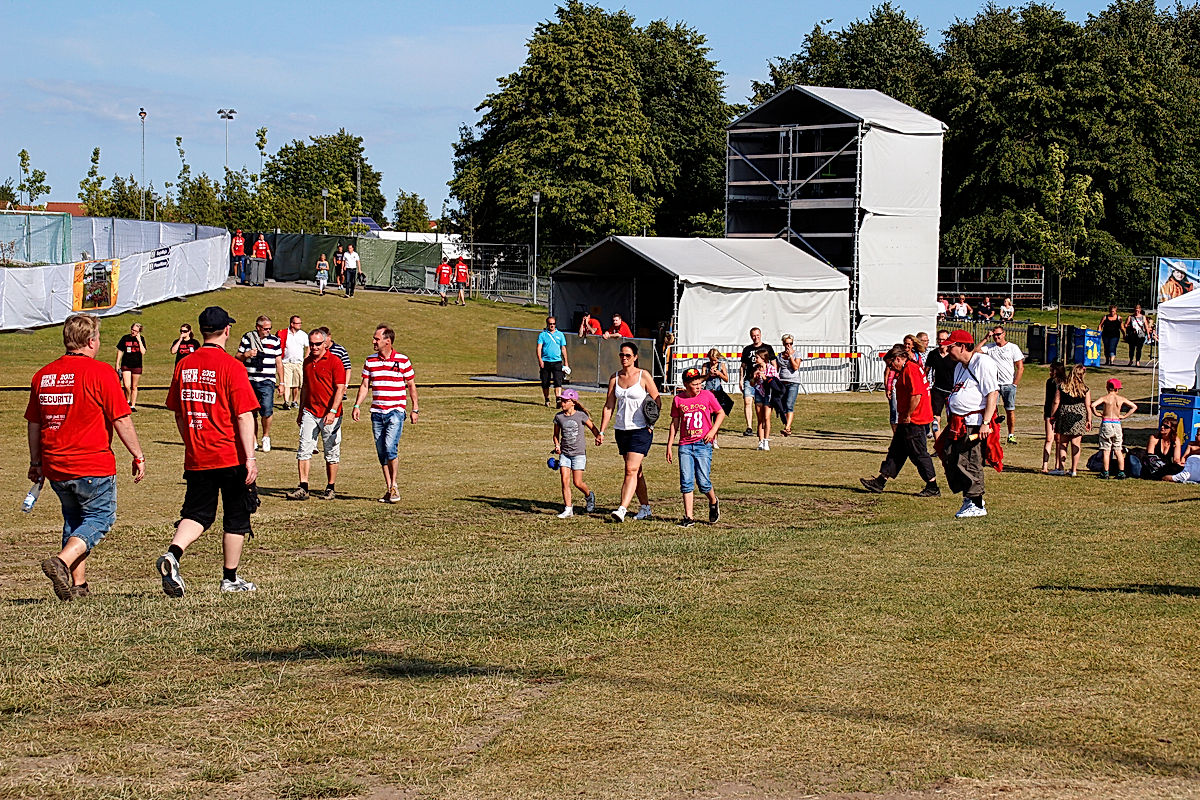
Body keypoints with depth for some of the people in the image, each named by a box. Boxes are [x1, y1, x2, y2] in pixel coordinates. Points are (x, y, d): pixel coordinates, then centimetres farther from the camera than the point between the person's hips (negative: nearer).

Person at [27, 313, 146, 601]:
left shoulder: (43, 375, 7)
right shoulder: (100, 373, -10)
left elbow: (33, 423, 15)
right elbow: (122, 420, -10)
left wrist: (35, 463, 25)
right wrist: (138, 456, 0)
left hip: (55, 467, 6)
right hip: (93, 466, -6)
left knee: (73, 519, 20)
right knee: (100, 518, 6)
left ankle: (78, 585, 15)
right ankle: (62, 561, -16)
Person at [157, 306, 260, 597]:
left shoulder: (184, 365, 5)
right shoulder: (231, 366, -12)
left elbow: (178, 413, 14)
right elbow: (244, 415, -15)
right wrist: (250, 457, -14)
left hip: (195, 459, 4)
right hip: (229, 456, -4)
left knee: (197, 513, 10)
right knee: (237, 517, 11)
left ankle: (172, 554, -16)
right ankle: (230, 578, 16)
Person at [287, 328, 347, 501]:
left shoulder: (334, 361, -7)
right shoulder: (307, 362, 13)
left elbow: (340, 389, -11)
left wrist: (332, 412, -19)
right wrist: (301, 411, 21)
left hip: (329, 415, -5)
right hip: (309, 412, 5)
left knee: (331, 453, 4)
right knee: (303, 449, -4)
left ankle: (331, 488, 14)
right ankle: (303, 488, -3)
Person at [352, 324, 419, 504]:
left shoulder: (402, 361, -1)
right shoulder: (370, 361, 8)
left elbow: (411, 386, 5)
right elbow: (365, 385, 11)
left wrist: (415, 409, 3)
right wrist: (357, 405, 0)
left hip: (396, 411, -4)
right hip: (377, 412, 4)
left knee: (390, 447, -18)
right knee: (381, 452, 5)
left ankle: (394, 486, -4)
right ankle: (388, 489, 14)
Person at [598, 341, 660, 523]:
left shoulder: (644, 376, -6)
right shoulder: (614, 377, 7)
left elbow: (657, 401, -1)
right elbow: (609, 406, 9)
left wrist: (652, 421, -15)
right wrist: (601, 432, 5)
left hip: (641, 429, -5)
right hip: (621, 430, 5)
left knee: (631, 470, -14)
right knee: (635, 471, 12)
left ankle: (622, 509, -21)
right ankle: (645, 509, 23)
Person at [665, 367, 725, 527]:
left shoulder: (707, 396, 0)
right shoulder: (678, 399, 5)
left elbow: (721, 413, 11)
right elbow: (674, 423, 13)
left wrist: (713, 431, -4)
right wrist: (669, 446, 11)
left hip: (703, 444, -2)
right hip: (685, 446, 2)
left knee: (703, 482, -6)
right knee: (686, 482, -3)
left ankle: (713, 502, 25)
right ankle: (689, 517, 2)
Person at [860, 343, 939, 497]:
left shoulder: (911, 370, -16)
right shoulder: (906, 370, 18)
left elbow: (916, 395, -25)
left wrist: (908, 416, -19)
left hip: (914, 421, -11)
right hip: (907, 421, 11)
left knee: (919, 454, -3)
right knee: (896, 451, 12)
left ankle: (933, 488, 5)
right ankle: (880, 482, 17)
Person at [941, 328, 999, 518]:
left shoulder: (982, 363, -11)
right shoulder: (959, 366, 19)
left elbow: (993, 394, -17)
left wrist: (986, 423, -23)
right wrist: (951, 422, 23)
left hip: (974, 424, -9)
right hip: (957, 424, 9)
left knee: (970, 464, -7)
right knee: (950, 460, 5)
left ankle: (977, 505, 3)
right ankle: (969, 498, 16)